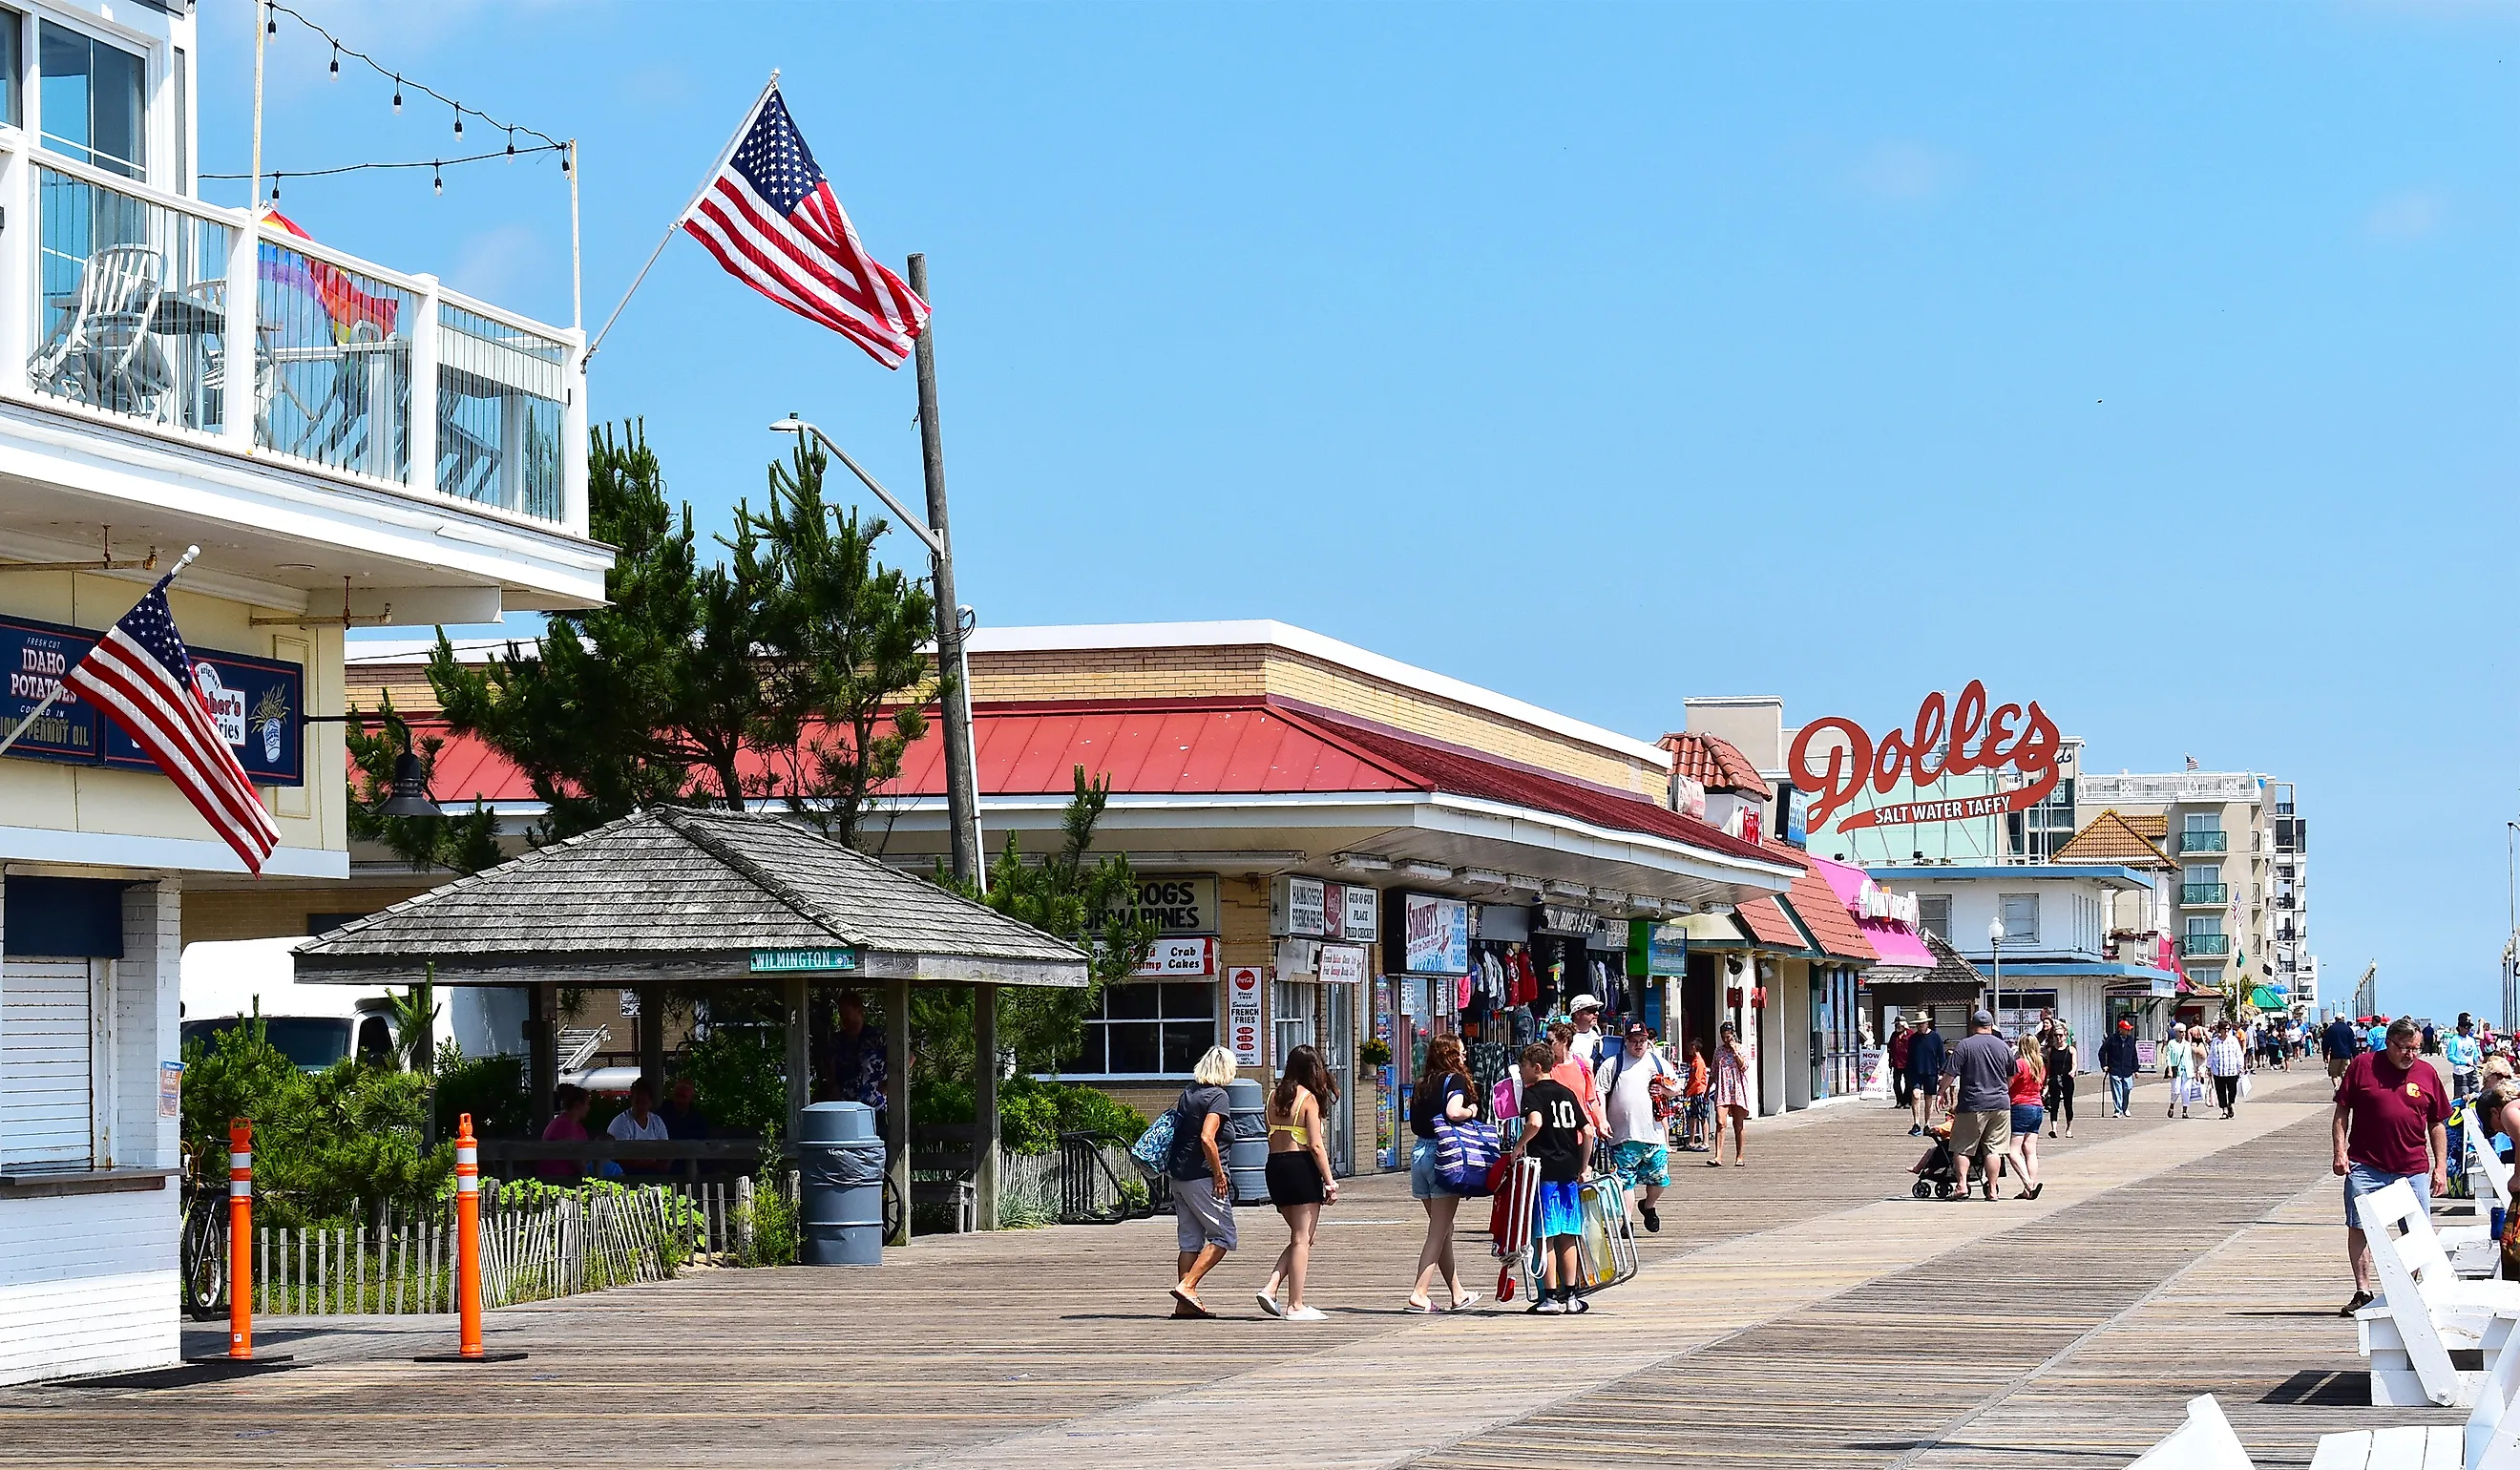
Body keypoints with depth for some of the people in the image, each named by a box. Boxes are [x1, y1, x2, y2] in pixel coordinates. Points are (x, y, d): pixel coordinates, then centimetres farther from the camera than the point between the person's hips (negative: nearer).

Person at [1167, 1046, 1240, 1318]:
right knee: (1222, 1237, 0)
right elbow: (1207, 1138, -21)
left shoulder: (1188, 1093, 12)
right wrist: (1219, 1174, -14)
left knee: (1190, 1241, 11)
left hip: (1179, 1175, 8)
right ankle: (1187, 1286, -11)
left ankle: (1185, 1303, 9)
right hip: (1202, 1176, -8)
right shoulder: (1218, 1096, -11)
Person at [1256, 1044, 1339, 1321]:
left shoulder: (1274, 1097, 10)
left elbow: (1271, 1139, 11)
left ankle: (1269, 1289, 3)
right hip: (1301, 1166, -7)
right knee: (1302, 1239, -1)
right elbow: (1316, 1145, -13)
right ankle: (1295, 1306, 0)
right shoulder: (1308, 1098, -9)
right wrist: (1329, 1181, -9)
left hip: (1275, 1165, 7)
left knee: (1297, 1237, 17)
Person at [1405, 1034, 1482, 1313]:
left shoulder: (1424, 1083, 13)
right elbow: (1453, 1111, -22)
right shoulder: (1456, 1079, -6)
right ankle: (1419, 1293, -11)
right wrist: (1471, 1110, -4)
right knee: (1439, 1231, -4)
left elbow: (1414, 1125, 12)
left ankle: (1457, 1293, 24)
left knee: (1441, 1229, 15)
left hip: (1419, 1152, 7)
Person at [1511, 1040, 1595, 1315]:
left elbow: (1534, 1122, -25)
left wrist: (1518, 1147, -11)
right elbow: (1588, 1131, 9)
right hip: (1569, 1170, 6)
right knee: (1568, 1236, 11)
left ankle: (1550, 1297, -2)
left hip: (1543, 1169, -6)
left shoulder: (1532, 1093, -4)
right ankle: (1569, 1295, 14)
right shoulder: (1567, 1093, 13)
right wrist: (1583, 1168, 15)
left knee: (1546, 1236, -1)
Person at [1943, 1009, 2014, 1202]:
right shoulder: (2003, 1047, 7)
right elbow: (2011, 1078, 17)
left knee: (1963, 1148, 5)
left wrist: (1942, 1092, 4)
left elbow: (1951, 1074, -9)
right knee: (1993, 1148, 6)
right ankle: (1992, 1190, 4)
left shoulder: (1964, 1045, -6)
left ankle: (1962, 1185, -7)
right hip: (2000, 1103, 3)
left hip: (1973, 1105, -3)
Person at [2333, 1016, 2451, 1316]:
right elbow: (2342, 1112, 5)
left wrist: (2440, 1167, 8)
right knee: (2358, 1227, -3)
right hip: (2365, 1165, -1)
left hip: (2413, 1169, 1)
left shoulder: (2427, 1074, 7)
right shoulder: (2362, 1066, 1)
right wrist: (2340, 1151, -5)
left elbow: (2438, 1125, 12)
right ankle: (2362, 1292, 6)